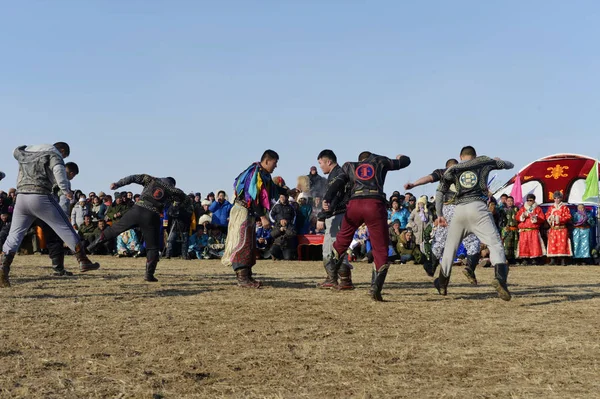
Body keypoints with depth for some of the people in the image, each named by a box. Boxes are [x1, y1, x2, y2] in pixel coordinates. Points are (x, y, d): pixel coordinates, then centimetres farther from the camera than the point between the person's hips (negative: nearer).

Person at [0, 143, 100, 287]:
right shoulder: (54, 154, 4)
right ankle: (83, 261, 4)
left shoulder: (26, 151, 24)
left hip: (22, 196, 5)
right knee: (65, 227, 4)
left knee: (15, 234, 8)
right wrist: (66, 190, -12)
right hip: (40, 197, -5)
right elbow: (59, 170, -16)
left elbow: (16, 151, 46)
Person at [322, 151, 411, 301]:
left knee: (344, 237, 27)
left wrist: (327, 199, -4)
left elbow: (337, 182, 9)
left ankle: (332, 268, 42)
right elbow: (405, 161, 37)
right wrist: (401, 157, 61)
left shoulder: (350, 166, 27)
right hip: (375, 204, -2)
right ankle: (376, 287, -9)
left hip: (354, 204, 2)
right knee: (381, 248, 3)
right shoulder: (380, 161, 25)